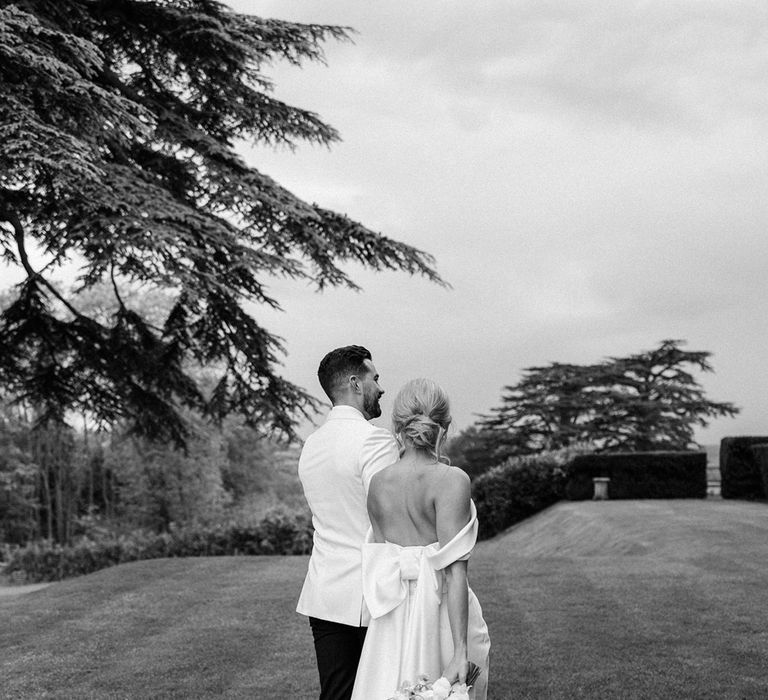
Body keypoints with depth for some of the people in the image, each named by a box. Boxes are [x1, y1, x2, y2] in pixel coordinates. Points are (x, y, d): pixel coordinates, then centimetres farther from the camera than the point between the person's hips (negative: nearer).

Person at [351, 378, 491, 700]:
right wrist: (461, 652, -19)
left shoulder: (377, 483, 1)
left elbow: (381, 564, 7)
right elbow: (453, 571, -19)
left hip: (392, 621, 5)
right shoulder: (451, 480, -14)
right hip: (442, 612, -4)